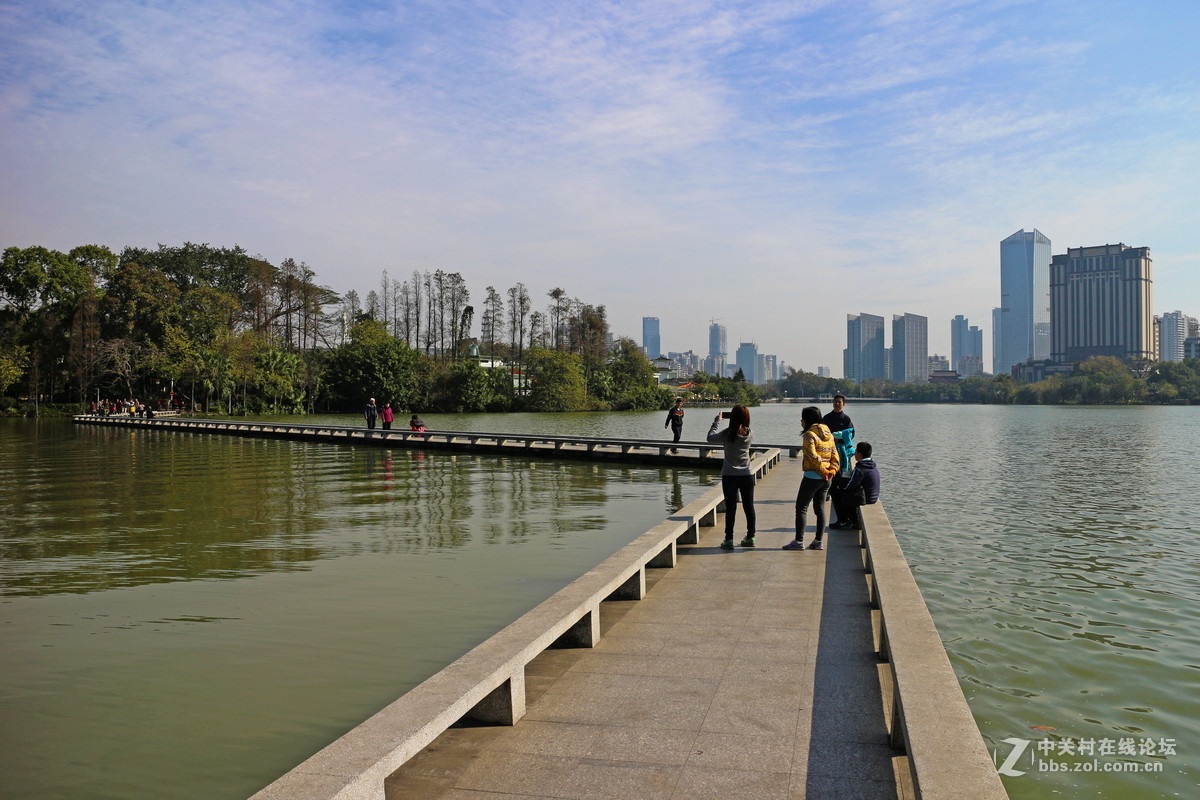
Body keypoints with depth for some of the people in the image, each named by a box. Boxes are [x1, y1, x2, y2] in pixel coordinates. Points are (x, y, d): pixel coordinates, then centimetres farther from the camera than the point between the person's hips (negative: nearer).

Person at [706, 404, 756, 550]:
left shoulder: (728, 434, -14)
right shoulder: (749, 434, -3)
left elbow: (710, 438, -4)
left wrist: (717, 421, 5)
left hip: (729, 476, -3)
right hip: (747, 475, 3)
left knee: (730, 508, 2)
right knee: (749, 507, 12)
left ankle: (729, 540, 4)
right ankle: (750, 537, 20)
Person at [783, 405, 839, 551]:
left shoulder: (809, 435, -13)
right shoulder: (828, 434, 11)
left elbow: (813, 457, -22)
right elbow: (835, 456, 8)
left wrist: (823, 471, -13)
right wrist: (832, 470, -2)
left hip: (812, 477, -8)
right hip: (825, 479, 8)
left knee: (801, 507, 0)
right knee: (820, 508, 13)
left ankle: (799, 541, -1)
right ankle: (819, 541, 15)